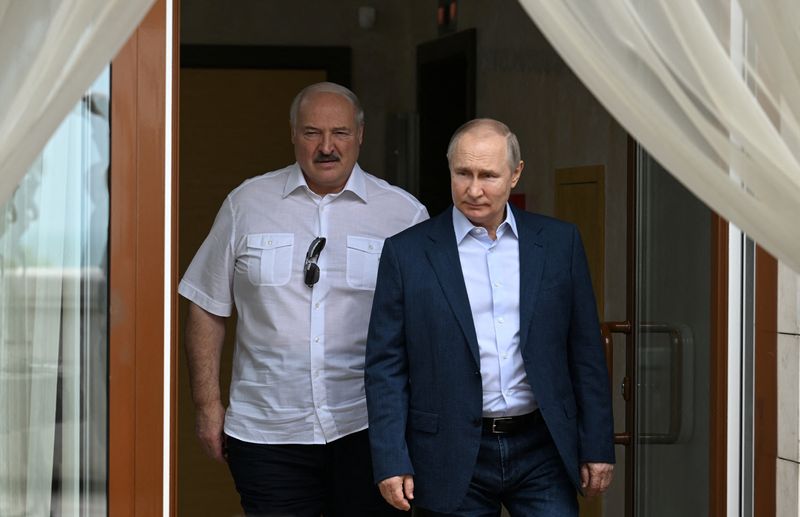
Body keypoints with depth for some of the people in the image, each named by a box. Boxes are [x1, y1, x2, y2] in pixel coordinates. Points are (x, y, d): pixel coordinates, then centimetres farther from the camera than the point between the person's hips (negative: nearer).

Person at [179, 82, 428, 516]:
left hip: (370, 431, 0)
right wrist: (207, 403, 3)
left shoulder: (404, 214, 2)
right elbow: (207, 310, 7)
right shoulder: (246, 204, 5)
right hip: (267, 431, 1)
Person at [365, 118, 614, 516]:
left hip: (542, 452, 1)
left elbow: (585, 353, 7)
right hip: (452, 462, -1)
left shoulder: (559, 243, 5)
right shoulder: (406, 252, 0)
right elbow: (385, 366, -1)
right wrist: (391, 462, -7)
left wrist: (597, 448, 4)